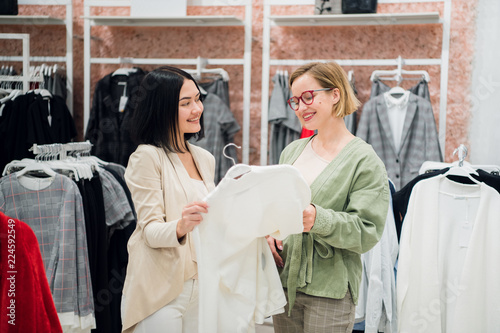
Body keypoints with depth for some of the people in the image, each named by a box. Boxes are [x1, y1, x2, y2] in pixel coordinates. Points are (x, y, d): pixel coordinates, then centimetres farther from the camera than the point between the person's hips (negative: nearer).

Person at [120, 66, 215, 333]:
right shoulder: (147, 157, -7)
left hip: (201, 288, 6)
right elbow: (150, 230, -13)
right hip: (161, 291, -6)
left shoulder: (205, 159, 15)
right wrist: (179, 227, -33)